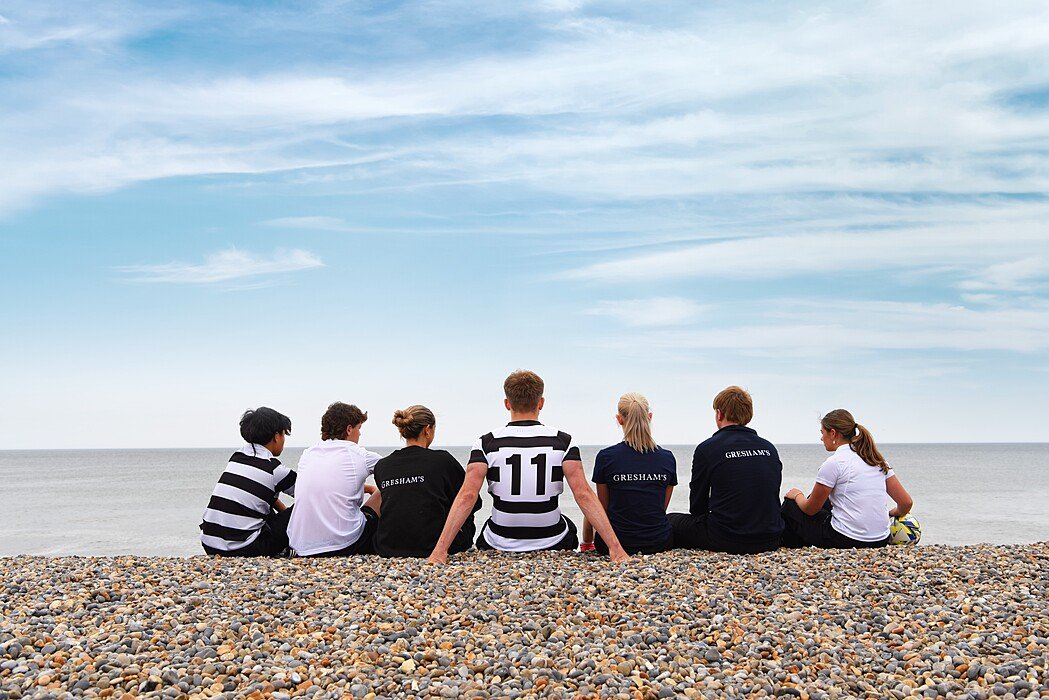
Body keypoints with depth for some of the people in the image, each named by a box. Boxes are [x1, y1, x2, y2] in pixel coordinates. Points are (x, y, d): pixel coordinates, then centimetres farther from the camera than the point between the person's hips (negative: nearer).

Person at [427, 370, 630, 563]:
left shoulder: (487, 443, -7)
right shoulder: (563, 442, -7)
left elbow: (467, 496, -16)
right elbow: (584, 495, -16)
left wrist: (440, 551, -19)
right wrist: (615, 548, -17)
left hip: (499, 548, 0)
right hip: (554, 546, 0)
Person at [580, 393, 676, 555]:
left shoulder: (606, 457, -10)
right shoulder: (667, 458, -3)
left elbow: (604, 507, 2)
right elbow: (662, 507, 9)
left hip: (615, 544, -2)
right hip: (659, 544, 2)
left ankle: (586, 547, 51)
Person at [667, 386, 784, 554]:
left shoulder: (707, 449, -9)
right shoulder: (769, 448, 6)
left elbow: (697, 507, -1)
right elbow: (773, 498, 15)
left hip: (726, 541, -5)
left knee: (670, 521, 15)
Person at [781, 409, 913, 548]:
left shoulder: (834, 463, -13)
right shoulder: (877, 459, 7)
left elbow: (810, 510, -3)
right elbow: (907, 502, 5)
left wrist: (797, 495, 18)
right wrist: (894, 514, 27)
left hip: (847, 542, -7)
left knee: (790, 505, 16)